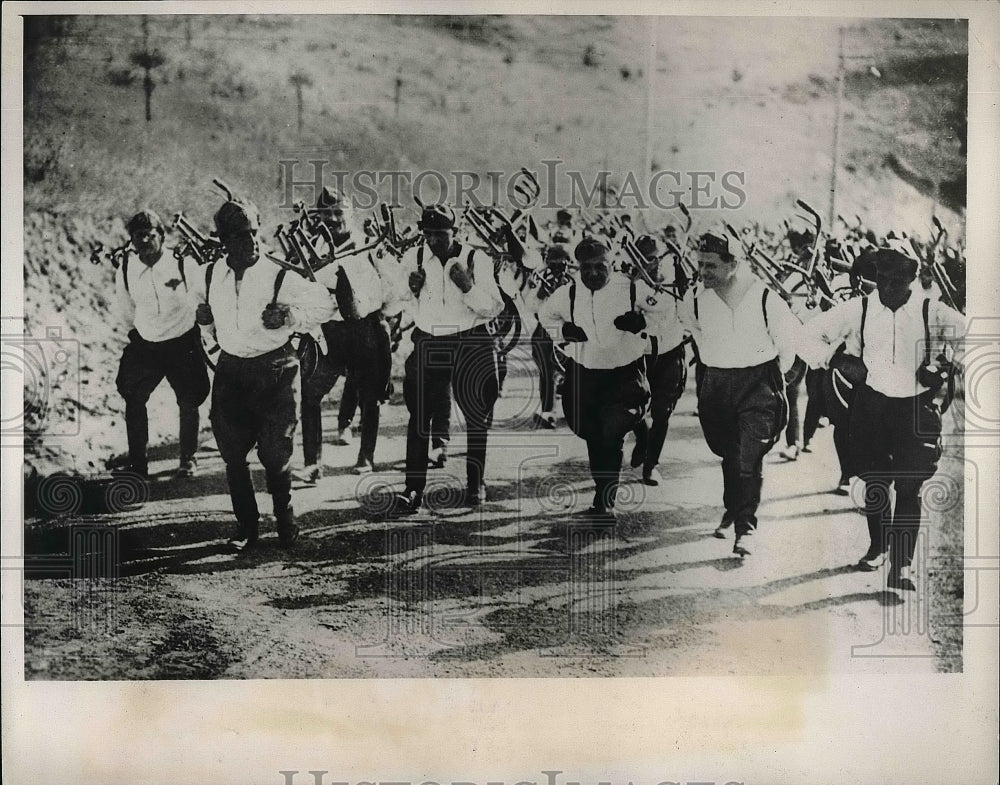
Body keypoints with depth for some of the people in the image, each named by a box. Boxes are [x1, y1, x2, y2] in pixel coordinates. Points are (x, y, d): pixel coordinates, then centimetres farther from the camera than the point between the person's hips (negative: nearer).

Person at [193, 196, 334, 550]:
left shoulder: (279, 278, -11)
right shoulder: (210, 276, 2)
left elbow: (323, 305, -3)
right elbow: (201, 306, 25)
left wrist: (288, 318, -15)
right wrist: (204, 313, 4)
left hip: (274, 371, -4)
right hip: (230, 371, 4)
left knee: (275, 453, 0)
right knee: (232, 454, 6)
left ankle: (285, 521, 21)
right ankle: (246, 526, 20)